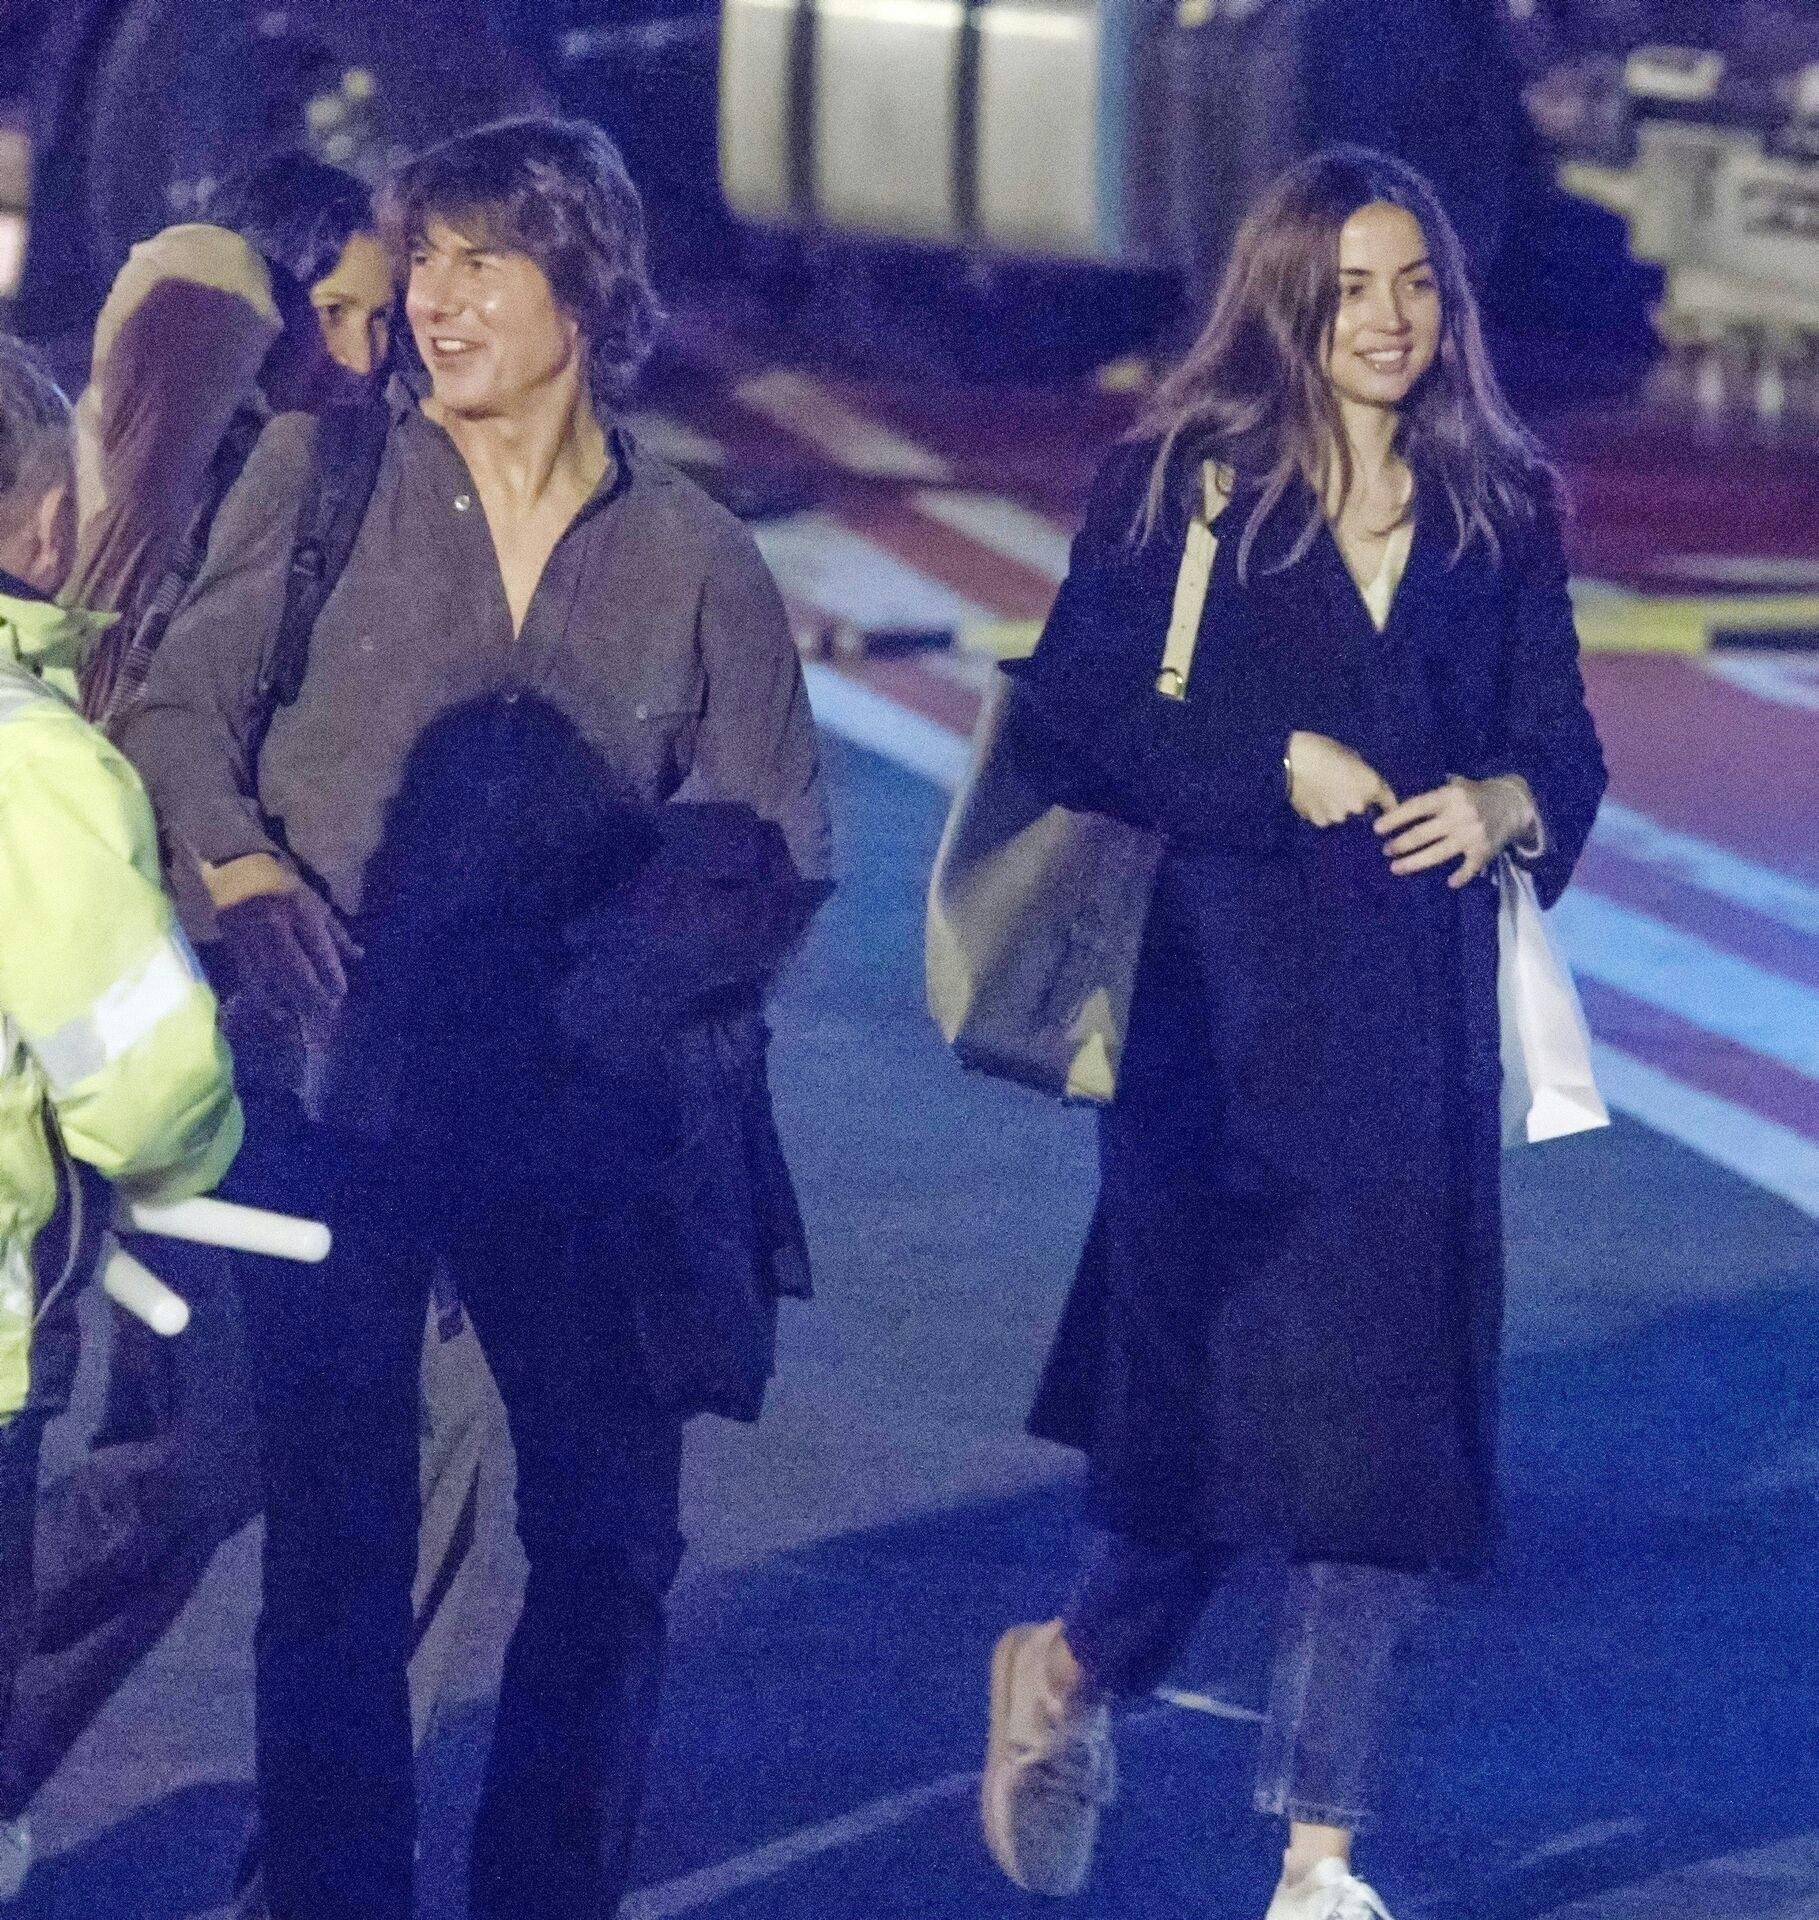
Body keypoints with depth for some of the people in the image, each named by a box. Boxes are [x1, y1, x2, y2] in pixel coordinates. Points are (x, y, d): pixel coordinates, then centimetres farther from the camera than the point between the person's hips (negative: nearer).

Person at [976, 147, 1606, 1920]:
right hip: (1223, 1002, -3)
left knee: (1392, 1435, 0)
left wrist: (1506, 804, -11)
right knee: (1221, 1398, -5)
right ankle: (1076, 1671, 27)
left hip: (1421, 1024, 3)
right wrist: (1275, 764, -13)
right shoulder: (1174, 492, 0)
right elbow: (1067, 722, -4)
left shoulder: (1499, 514, 10)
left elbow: (1563, 746, 11)